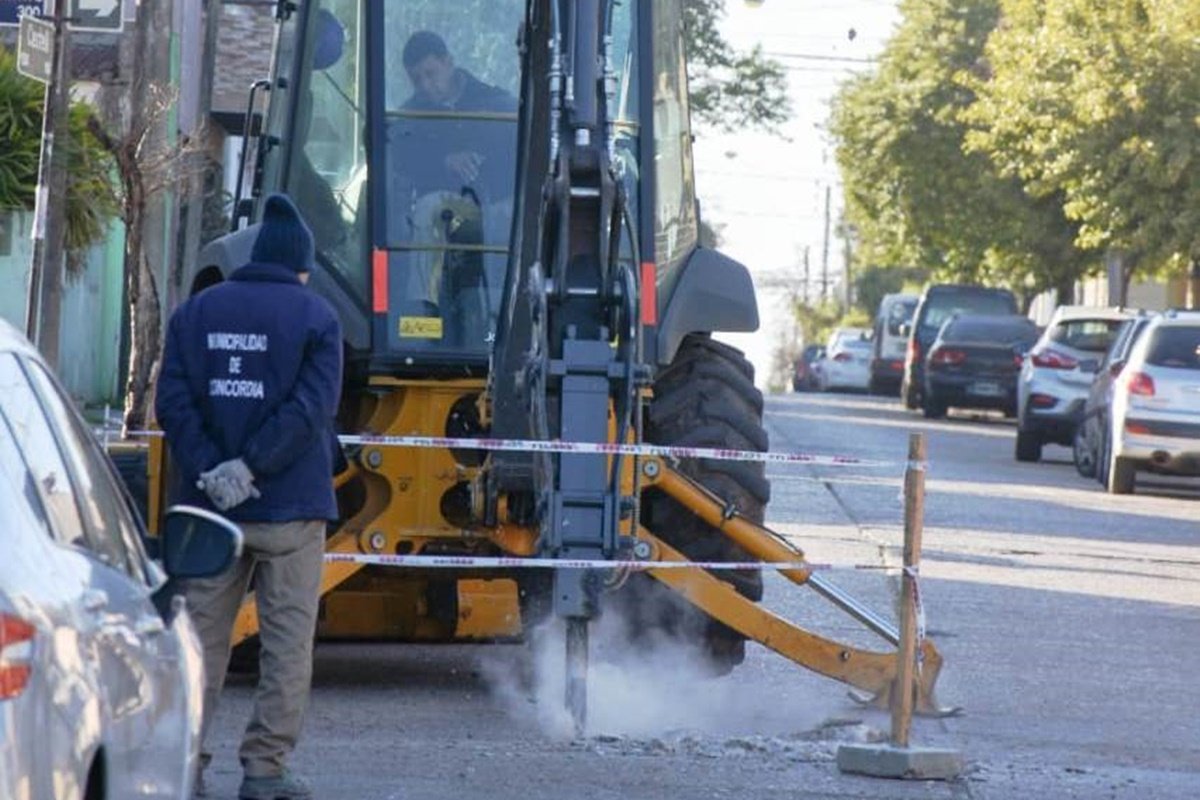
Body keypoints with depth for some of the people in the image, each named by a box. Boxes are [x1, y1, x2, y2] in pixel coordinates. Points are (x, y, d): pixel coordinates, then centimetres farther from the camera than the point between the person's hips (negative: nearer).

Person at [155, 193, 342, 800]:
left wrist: (208, 470, -10)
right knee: (287, 640, 3)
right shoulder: (314, 316, -2)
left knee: (200, 635, 8)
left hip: (209, 503, 3)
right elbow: (312, 406, -14)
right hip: (289, 507, -3)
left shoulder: (196, 312, 8)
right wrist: (252, 467, -16)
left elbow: (173, 402, -2)